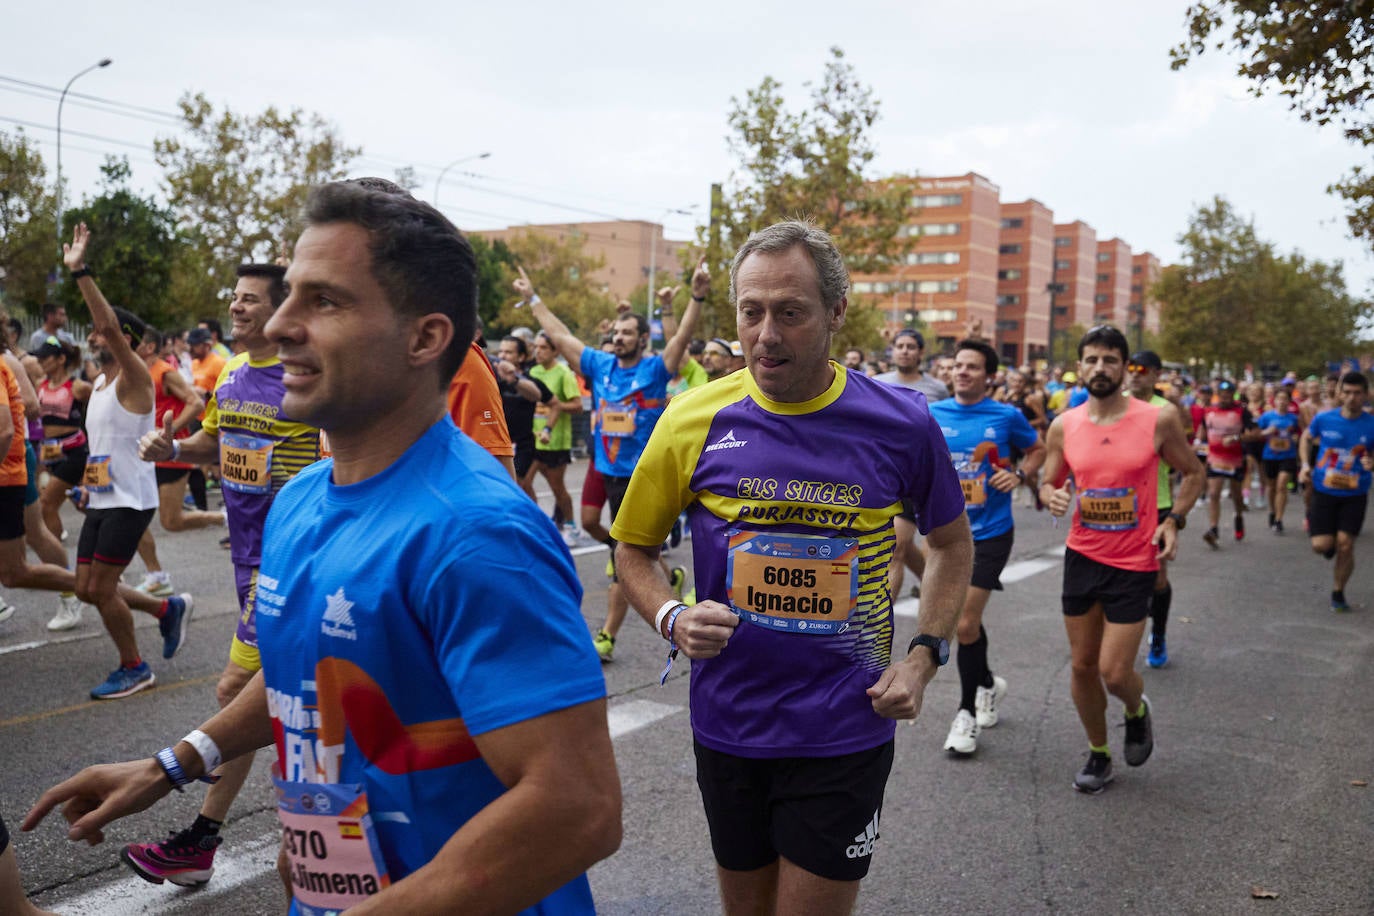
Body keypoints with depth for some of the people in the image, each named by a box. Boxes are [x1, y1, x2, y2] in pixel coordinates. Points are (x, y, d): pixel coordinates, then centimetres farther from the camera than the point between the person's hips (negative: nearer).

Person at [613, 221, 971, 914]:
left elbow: (952, 541, 9)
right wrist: (671, 619, -15)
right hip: (727, 726, 2)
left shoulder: (900, 424, -9)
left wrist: (924, 656, -2)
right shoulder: (694, 420, -8)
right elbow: (633, 546, 4)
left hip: (843, 733, -2)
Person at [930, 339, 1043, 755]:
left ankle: (967, 711, 13)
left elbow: (1037, 449, 10)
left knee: (965, 625, -7)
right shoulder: (931, 415, -1)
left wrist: (1020, 474, -8)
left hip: (990, 533, -3)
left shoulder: (1007, 416, -6)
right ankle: (988, 683, 44)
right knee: (966, 621, 17)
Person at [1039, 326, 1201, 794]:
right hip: (1082, 557, 3)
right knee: (1082, 666, 10)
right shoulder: (1063, 426, -2)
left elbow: (1192, 474, 5)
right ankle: (1098, 753, 31)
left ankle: (1137, 710, 33)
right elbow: (1048, 483, 10)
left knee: (1114, 672, -4)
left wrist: (1173, 520, -10)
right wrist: (1053, 497, -14)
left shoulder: (1158, 420, -9)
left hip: (1134, 564, -3)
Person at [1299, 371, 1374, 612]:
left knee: (1345, 545, -3)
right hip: (1324, 490, 0)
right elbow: (1306, 438, 13)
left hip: (1354, 494, 0)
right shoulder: (1324, 419, -6)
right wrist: (1305, 464, -2)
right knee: (1321, 545, -6)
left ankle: (1338, 593, 18)